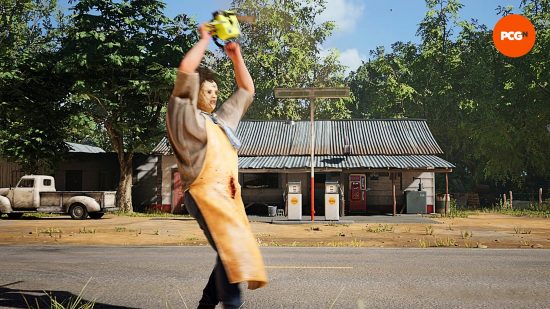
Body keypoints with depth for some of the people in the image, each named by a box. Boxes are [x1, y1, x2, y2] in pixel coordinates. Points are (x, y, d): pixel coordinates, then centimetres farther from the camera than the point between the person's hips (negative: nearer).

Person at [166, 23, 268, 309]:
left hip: (229, 192, 8)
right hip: (204, 190, -8)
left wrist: (236, 57, 25)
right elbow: (185, 71, -5)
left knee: (231, 251, 3)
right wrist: (205, 38, 6)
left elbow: (247, 91, 33)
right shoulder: (184, 114, 7)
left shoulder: (222, 119, 27)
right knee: (231, 246, -22)